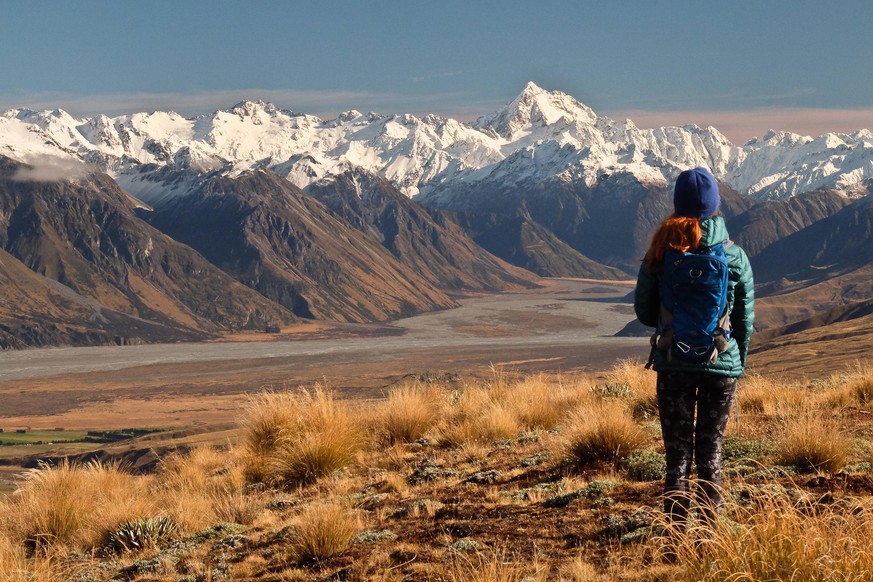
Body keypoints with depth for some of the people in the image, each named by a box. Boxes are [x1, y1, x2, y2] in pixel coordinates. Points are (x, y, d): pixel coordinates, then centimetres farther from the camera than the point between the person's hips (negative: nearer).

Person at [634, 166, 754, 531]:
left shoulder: (661, 254, -6)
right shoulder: (734, 256, -5)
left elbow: (644, 311, 2)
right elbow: (745, 318, 1)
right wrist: (739, 360, 15)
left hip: (673, 364, 0)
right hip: (722, 364, 0)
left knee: (677, 451, 6)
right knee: (711, 451, 9)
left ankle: (677, 530, 5)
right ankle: (709, 528, 11)